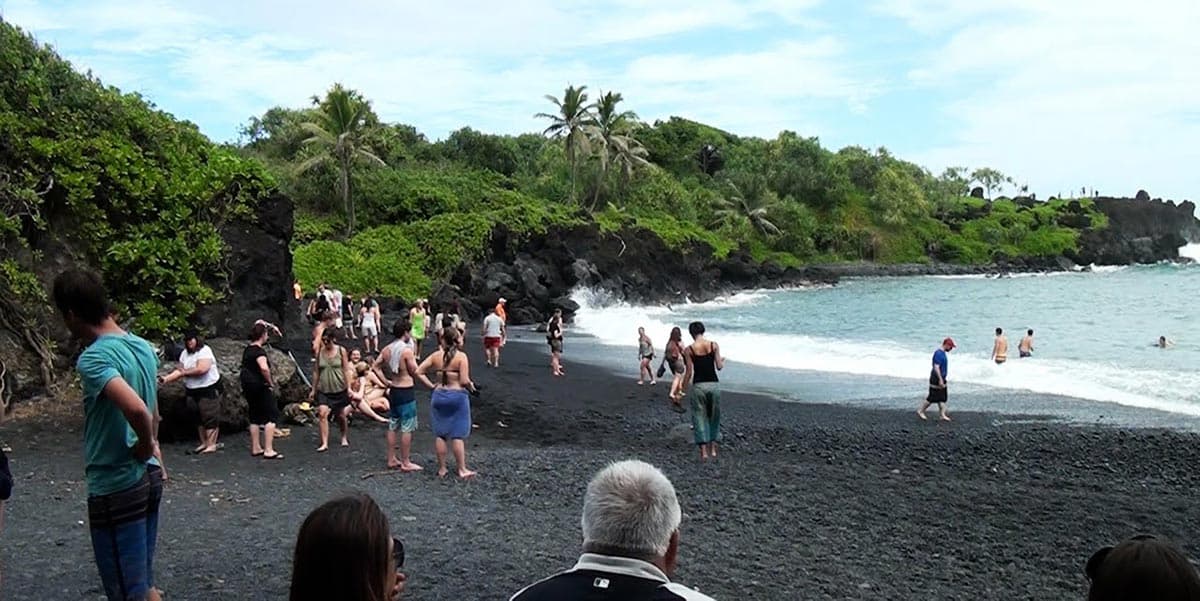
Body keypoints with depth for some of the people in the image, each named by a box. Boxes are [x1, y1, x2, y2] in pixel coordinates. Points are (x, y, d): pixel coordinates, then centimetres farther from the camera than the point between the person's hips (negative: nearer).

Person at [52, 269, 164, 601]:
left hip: (115, 488, -8)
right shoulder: (143, 347, 6)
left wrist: (146, 445, -16)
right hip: (147, 477, 8)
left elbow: (136, 409, -34)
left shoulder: (93, 358, -20)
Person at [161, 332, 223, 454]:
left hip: (209, 389, -8)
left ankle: (212, 445, -2)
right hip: (192, 391, 8)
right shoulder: (185, 353, 10)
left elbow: (202, 369, -24)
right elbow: (180, 371, 9)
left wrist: (186, 372, -12)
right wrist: (167, 378, -7)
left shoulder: (204, 351, -13)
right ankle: (204, 443, 23)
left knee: (210, 417, -5)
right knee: (199, 417, 13)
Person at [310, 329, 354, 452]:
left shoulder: (341, 351, -3)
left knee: (341, 415, 11)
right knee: (322, 413, -16)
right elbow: (316, 372, 7)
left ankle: (344, 437, 36)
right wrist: (313, 389, 8)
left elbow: (346, 370, -1)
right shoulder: (319, 352, 0)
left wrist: (348, 387, -5)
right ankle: (324, 443, -13)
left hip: (339, 389, 0)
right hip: (324, 390, 0)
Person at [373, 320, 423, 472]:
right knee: (407, 429, 0)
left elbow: (376, 366, 10)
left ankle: (391, 460, 22)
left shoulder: (387, 349, 4)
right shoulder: (407, 350, -18)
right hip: (406, 392, -8)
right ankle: (406, 463, 4)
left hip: (393, 391, 8)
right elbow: (415, 371, -13)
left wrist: (386, 381, 11)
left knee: (392, 427, 14)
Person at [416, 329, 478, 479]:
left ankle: (441, 469, 19)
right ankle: (462, 469, 11)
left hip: (439, 396, 3)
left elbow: (418, 372, -3)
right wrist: (471, 385, 3)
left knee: (440, 434, 12)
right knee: (458, 435, 4)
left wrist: (431, 385, 4)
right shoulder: (461, 357, -12)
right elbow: (464, 381, -18)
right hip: (457, 396, -3)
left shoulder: (436, 356, 0)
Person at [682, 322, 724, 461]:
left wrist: (683, 387, 9)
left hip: (699, 385, -2)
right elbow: (719, 367, -3)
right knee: (714, 417, 16)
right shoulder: (714, 345, -1)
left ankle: (704, 451, 2)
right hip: (714, 384, 2)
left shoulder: (689, 349, -5)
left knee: (700, 417, 6)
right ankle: (713, 449, 20)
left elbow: (689, 372, -6)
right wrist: (723, 361, 20)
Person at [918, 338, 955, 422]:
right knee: (932, 398, -3)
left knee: (943, 398, 7)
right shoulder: (938, 353, -18)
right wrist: (940, 379, -27)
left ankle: (943, 415, 8)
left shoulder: (943, 353, 13)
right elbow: (936, 367, -25)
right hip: (936, 379, -10)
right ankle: (920, 411, 9)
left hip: (941, 379, 10)